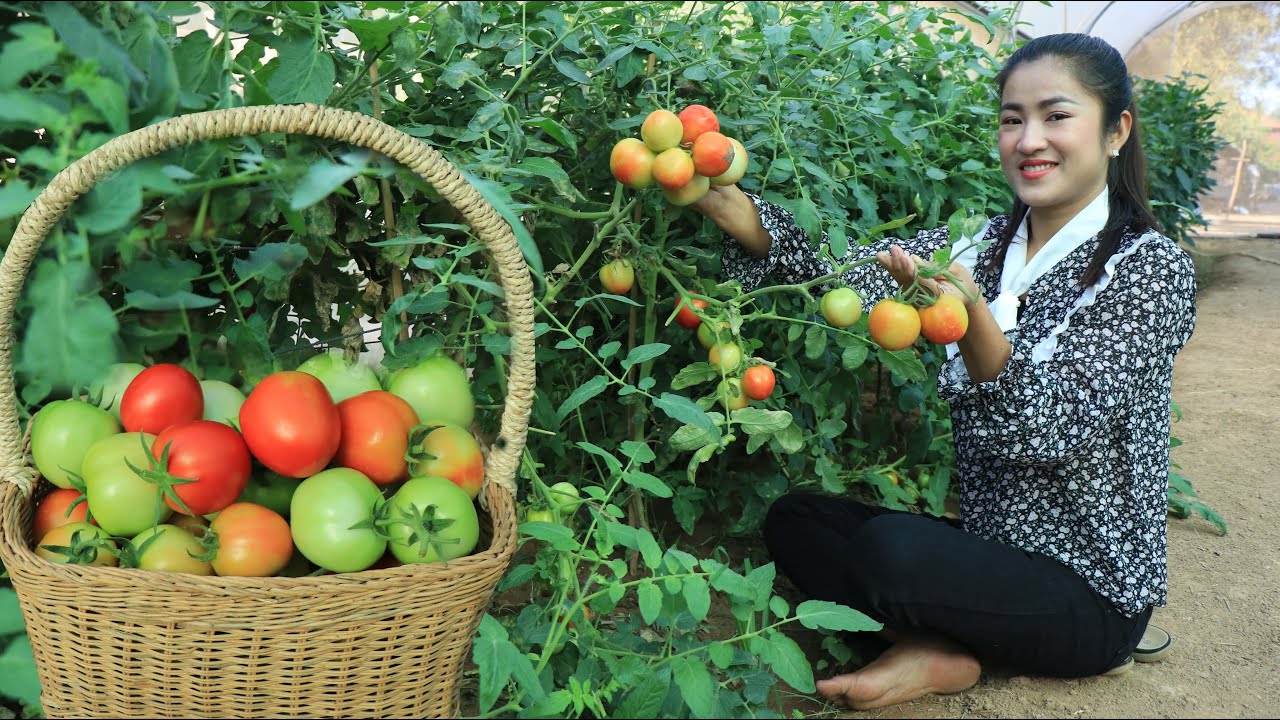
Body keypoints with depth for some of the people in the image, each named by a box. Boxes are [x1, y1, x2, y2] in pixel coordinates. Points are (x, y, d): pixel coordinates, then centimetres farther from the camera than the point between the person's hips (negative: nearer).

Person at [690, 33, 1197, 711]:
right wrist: (724, 202, -29)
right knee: (794, 519, -2)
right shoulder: (982, 246, 3)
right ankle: (935, 652, -10)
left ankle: (939, 648, -1)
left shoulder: (1151, 266, -13)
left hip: (1090, 595, -6)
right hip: (989, 548, 7)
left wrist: (971, 318, -42)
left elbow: (1054, 428, -25)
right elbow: (846, 271, -14)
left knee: (888, 547, -30)